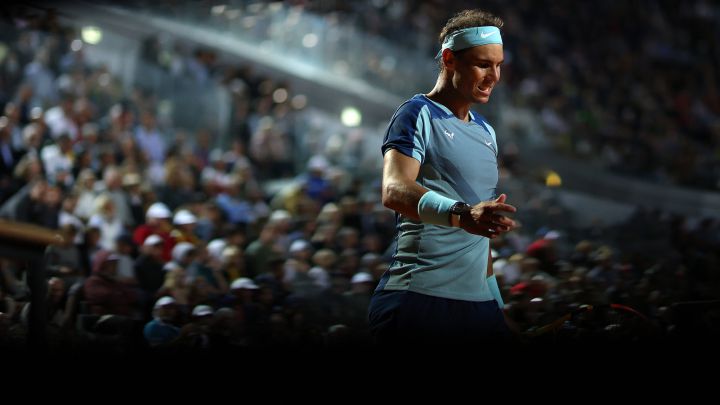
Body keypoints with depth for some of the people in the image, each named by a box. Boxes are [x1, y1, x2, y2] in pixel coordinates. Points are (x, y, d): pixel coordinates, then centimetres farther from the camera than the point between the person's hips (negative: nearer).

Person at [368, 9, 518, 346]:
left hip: (480, 302, 7)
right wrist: (462, 215, -37)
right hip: (419, 300, -7)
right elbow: (394, 190, -21)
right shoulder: (418, 114, -4)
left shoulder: (487, 132, 19)